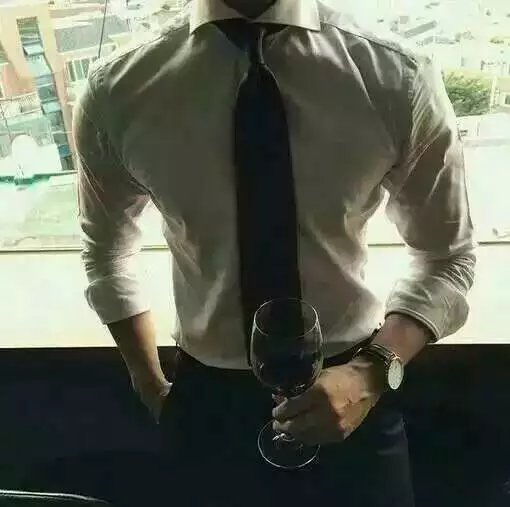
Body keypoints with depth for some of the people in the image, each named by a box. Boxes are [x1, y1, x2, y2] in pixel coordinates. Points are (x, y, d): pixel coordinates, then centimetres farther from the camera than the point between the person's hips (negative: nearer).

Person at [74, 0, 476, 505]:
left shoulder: (399, 80, -16)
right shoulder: (115, 92, -12)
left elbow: (448, 259, -4)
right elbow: (106, 252, 5)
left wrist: (373, 369, -19)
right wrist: (150, 385, 7)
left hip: (349, 389, 0)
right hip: (208, 401, 2)